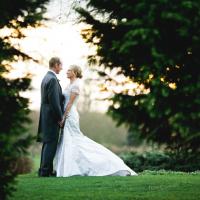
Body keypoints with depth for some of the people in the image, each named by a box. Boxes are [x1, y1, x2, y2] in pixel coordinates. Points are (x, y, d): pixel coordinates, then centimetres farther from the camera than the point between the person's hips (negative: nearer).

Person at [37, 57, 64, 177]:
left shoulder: (46, 78, 13)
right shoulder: (53, 79, -18)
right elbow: (54, 101, -22)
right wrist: (60, 117, -14)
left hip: (46, 116, 10)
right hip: (52, 117, -10)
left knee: (47, 143, 15)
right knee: (51, 143, -7)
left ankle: (45, 169, 20)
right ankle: (45, 171, -6)